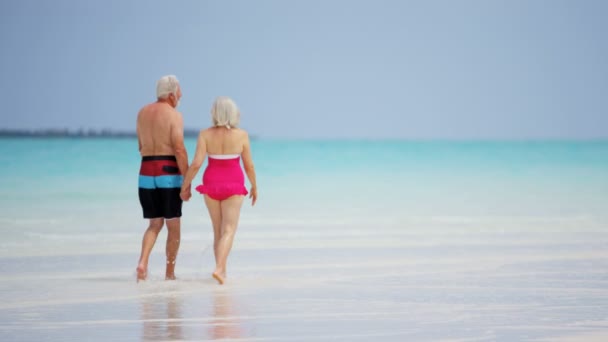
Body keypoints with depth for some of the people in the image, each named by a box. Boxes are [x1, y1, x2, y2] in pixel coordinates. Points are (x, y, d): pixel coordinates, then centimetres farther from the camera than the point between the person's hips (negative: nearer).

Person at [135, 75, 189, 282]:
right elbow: (179, 150, -16)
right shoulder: (174, 116, -9)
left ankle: (143, 262, -11)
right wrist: (187, 180, -13)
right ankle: (170, 273, 11)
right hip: (169, 173, -5)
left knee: (155, 224, 12)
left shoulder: (142, 113, 11)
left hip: (146, 172, 5)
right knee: (173, 226, 7)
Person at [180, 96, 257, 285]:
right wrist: (254, 187, 13)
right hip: (234, 185, -2)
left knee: (218, 230, 16)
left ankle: (222, 270, 23)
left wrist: (185, 184, 1)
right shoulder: (241, 135, -8)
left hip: (211, 184, 2)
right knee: (229, 230, -3)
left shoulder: (205, 135, -7)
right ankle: (219, 268, -22)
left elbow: (196, 164, -12)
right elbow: (249, 165, -2)